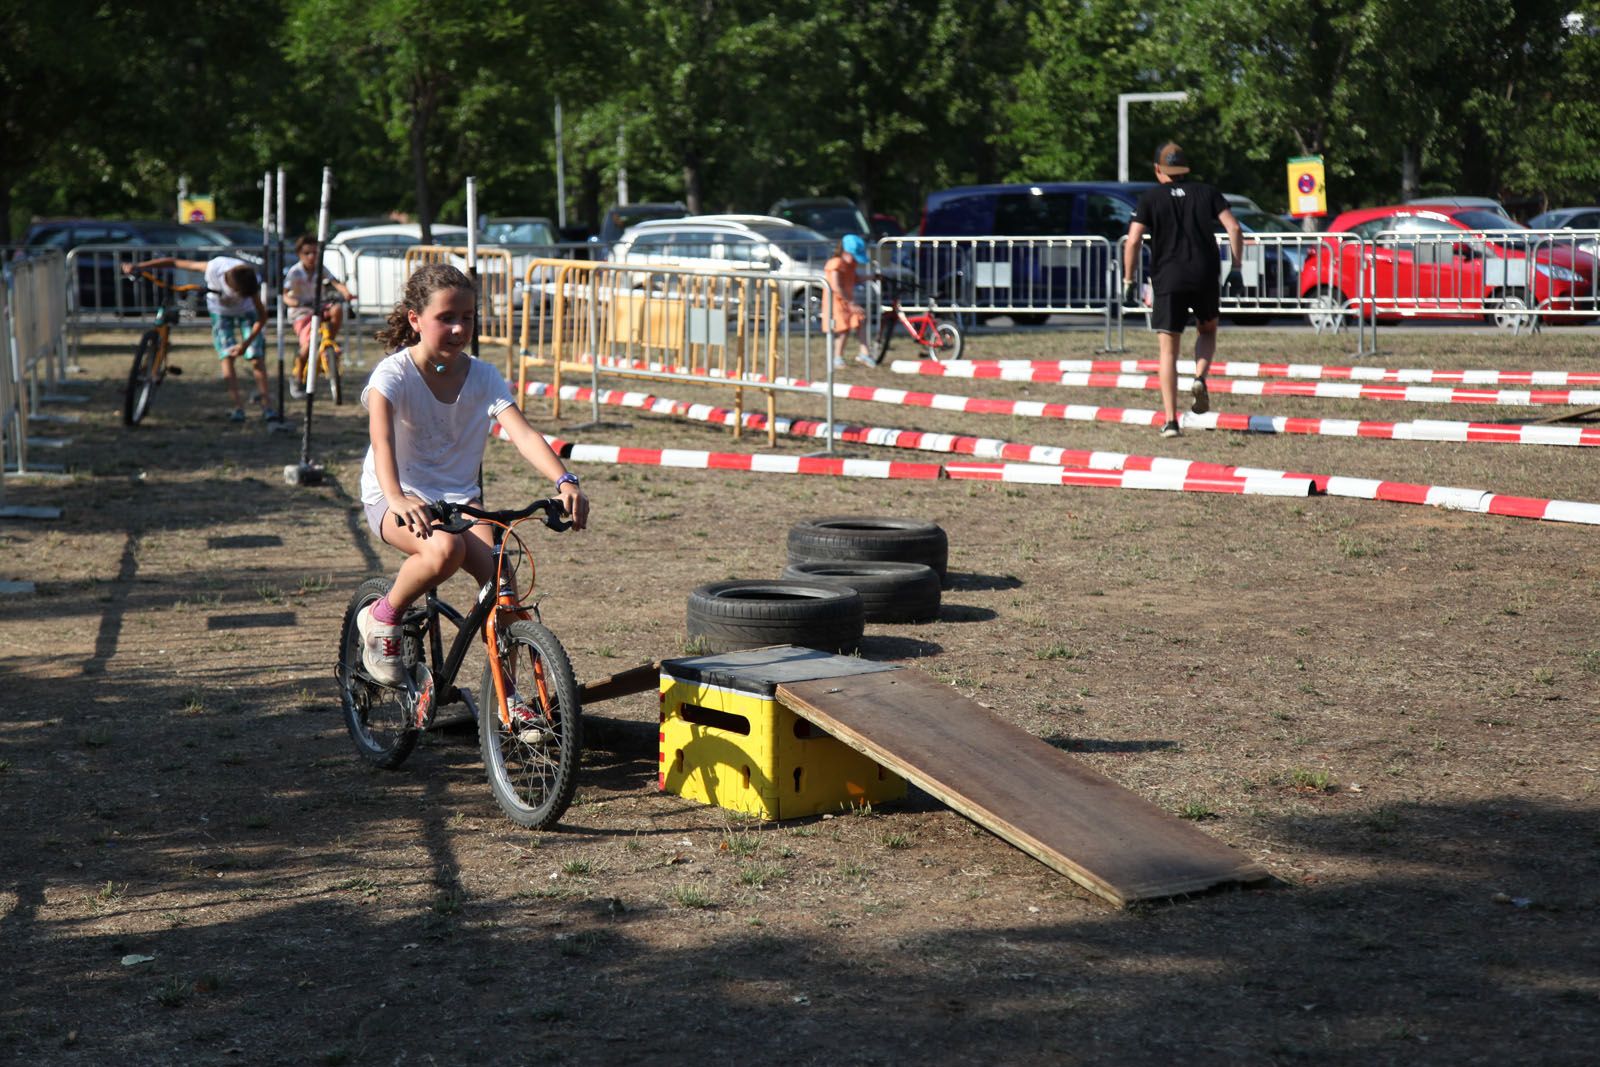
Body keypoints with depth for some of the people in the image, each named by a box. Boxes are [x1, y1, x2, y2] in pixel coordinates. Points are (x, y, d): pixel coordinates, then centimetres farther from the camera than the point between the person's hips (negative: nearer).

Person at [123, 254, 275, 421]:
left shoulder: (251, 284, -35)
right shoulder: (213, 268, -37)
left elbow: (262, 317, -23)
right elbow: (173, 262, -30)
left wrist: (247, 343, -33)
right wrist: (137, 266, -33)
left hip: (246, 313, 0)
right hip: (220, 312, 0)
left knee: (257, 358, -10)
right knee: (227, 357, -14)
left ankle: (265, 405, -1)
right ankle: (238, 406, -15)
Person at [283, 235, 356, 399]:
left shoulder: (321, 269, -2)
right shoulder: (294, 272, -13)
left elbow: (336, 283, -17)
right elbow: (285, 295, -22)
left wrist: (347, 293, -39)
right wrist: (294, 303, -44)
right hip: (301, 313, -4)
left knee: (337, 310, -29)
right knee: (308, 344, -26)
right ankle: (298, 379, -3)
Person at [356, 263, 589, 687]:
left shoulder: (484, 377, -3)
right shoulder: (394, 373, -14)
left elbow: (522, 433, -17)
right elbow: (382, 439, -32)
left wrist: (564, 481, -36)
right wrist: (396, 498, -52)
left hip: (459, 498, 4)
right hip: (399, 499, -4)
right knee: (445, 549, -37)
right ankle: (382, 619, -9)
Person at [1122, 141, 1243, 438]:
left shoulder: (1150, 198, 5)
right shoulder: (1206, 192, 10)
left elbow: (1133, 241, -6)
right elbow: (1234, 228, -1)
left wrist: (1128, 282, -1)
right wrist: (1236, 269, 5)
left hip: (1167, 280, -1)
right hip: (1205, 277, 2)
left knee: (1168, 351, 3)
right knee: (1207, 330, 27)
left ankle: (1170, 421, -6)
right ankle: (1200, 378, -1)